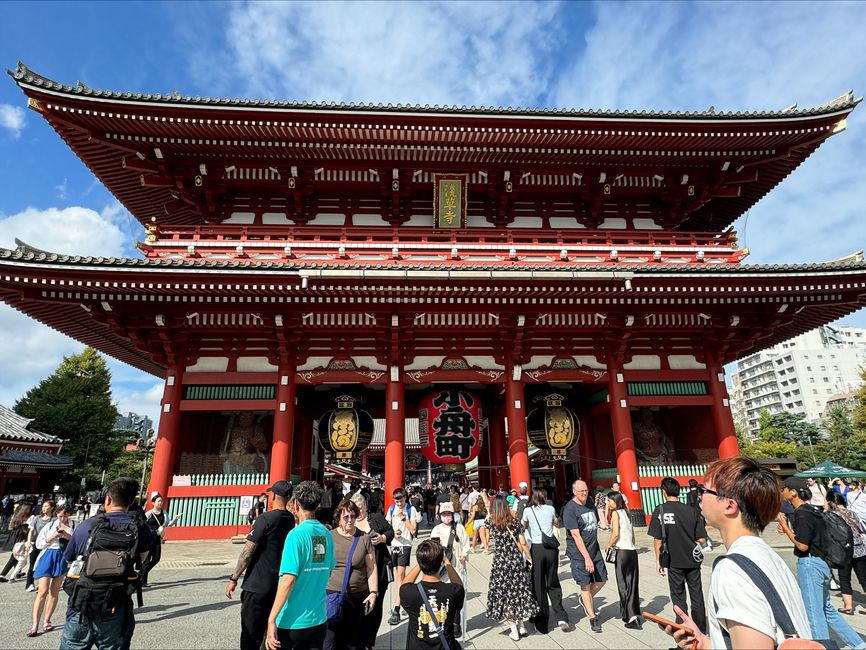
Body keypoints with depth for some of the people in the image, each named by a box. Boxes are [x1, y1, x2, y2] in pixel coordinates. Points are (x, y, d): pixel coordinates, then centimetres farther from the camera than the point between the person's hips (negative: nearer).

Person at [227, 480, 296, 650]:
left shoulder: (265, 519, -16)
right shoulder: (292, 520, 1)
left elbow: (248, 551, -15)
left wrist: (234, 579, -7)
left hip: (257, 585, -6)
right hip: (280, 585, 6)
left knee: (251, 635, 5)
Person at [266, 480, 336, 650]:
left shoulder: (296, 535, -17)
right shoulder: (326, 534, 2)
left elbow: (288, 580, -21)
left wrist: (271, 620, -17)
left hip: (292, 621, -5)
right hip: (318, 619, 5)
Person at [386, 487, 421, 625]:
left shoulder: (411, 510, -8)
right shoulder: (392, 508, 6)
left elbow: (413, 530, -10)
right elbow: (388, 525, 12)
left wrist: (404, 518, -17)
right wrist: (393, 532, -8)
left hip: (405, 545, -5)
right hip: (393, 544, 5)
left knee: (400, 575, -11)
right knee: (399, 575, 15)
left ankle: (396, 611, -12)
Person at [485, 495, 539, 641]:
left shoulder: (492, 525, -8)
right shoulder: (515, 523, -5)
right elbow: (523, 544, -3)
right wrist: (529, 559, 7)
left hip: (501, 562, -2)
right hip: (517, 561, 2)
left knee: (504, 594, 8)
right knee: (519, 590, 16)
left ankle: (514, 630, 13)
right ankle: (521, 626, 25)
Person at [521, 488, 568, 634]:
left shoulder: (528, 510, 0)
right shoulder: (551, 509, 5)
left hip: (536, 549, -2)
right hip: (551, 548, 2)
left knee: (538, 586, 8)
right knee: (553, 583, 17)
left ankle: (542, 623, 14)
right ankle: (560, 616, 5)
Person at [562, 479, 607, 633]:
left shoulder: (590, 505, 5)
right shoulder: (569, 509, -18)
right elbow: (576, 535, -20)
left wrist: (594, 549, 18)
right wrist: (587, 557, -22)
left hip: (594, 550, 7)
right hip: (579, 553, -7)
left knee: (601, 580, 11)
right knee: (585, 585, 1)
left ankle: (584, 600, 35)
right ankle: (593, 618, 17)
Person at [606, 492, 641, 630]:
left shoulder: (616, 513, -8)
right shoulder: (626, 513, 13)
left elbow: (615, 533, -17)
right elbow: (632, 534, 15)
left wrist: (609, 545, -3)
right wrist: (631, 546, 19)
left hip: (622, 552, -7)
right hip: (632, 551, 7)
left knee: (623, 585, -1)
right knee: (632, 585, 13)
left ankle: (632, 618, -3)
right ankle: (635, 614, 21)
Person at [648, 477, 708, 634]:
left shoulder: (660, 511, -13)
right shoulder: (691, 511, -4)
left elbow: (657, 540, -12)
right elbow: (702, 540, -1)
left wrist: (658, 561, 0)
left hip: (674, 562, -3)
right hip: (693, 560, 3)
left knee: (678, 598, 11)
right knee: (697, 597, 17)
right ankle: (701, 632, 26)